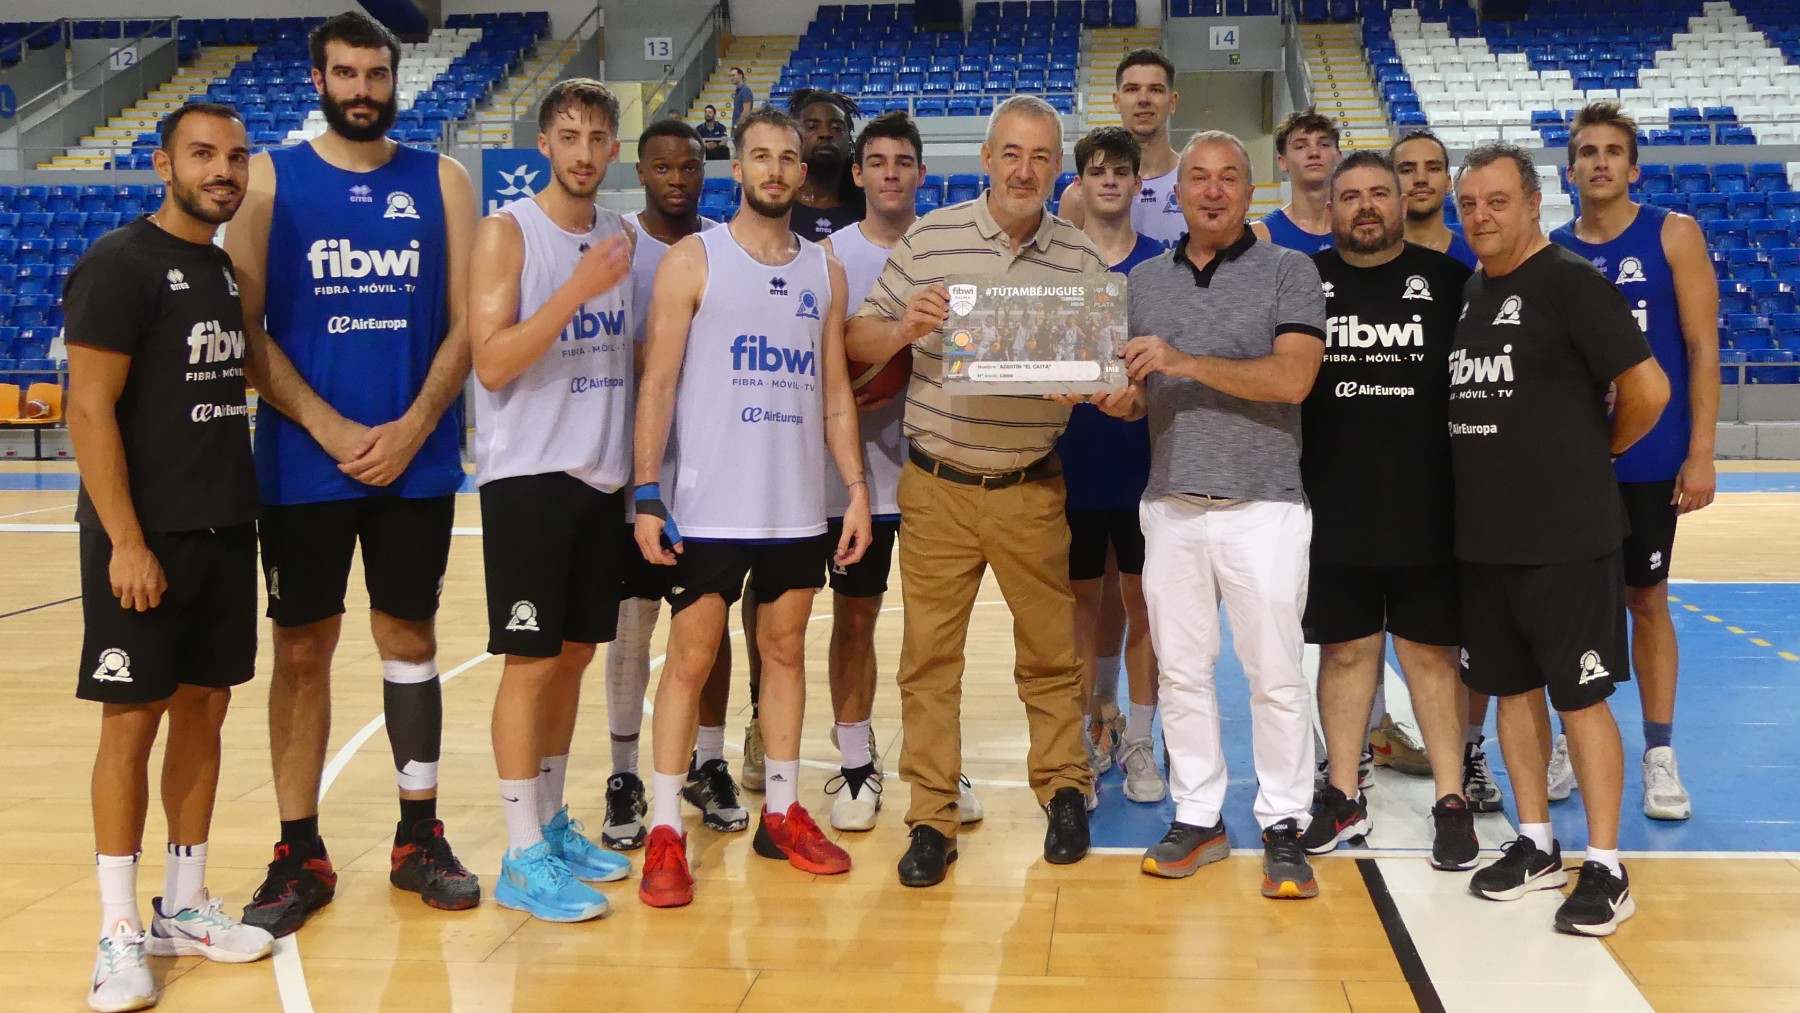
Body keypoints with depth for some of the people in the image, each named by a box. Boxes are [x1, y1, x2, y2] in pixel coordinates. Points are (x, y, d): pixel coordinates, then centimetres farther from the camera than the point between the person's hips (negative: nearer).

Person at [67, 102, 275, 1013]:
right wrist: (126, 542, -19)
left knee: (203, 709, 10)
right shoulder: (120, 265, -10)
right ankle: (120, 931, 9)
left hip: (225, 531, 7)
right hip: (145, 540, -7)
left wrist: (241, 509, 13)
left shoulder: (228, 272, 13)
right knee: (132, 720, -1)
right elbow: (89, 409, -15)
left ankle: (183, 909, 21)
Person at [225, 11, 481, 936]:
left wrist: (411, 428, -11)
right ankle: (300, 855, 15)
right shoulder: (270, 179, 3)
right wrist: (329, 428, -13)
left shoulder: (440, 182, 6)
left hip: (417, 460, 1)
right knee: (302, 651, 5)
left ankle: (419, 839, 19)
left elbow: (465, 324, 2)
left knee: (409, 637, 8)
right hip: (303, 461, -1)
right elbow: (246, 328, -3)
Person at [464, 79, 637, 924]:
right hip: (528, 473, -6)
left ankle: (552, 822, 25)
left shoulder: (618, 237, 11)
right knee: (530, 660, -4)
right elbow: (492, 362, -17)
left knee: (575, 653, 12)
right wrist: (578, 288, -22)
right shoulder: (507, 232, -8)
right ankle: (523, 859, 4)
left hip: (601, 473, 6)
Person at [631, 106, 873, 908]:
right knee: (690, 658, 0)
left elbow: (835, 392, 13)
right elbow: (658, 383, -6)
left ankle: (782, 814, 23)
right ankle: (665, 833, 7)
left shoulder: (825, 271, 10)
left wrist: (857, 487, 4)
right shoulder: (693, 261, -3)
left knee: (786, 651, 11)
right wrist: (647, 495, -13)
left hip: (798, 506, 4)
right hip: (709, 505, -4)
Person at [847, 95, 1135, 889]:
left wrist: (1119, 396, -17)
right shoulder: (929, 238, 0)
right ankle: (931, 817, 14)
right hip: (936, 487, -1)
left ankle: (1063, 789, 29)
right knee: (929, 658, 4)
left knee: (1050, 652, 10)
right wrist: (904, 328, -18)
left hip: (1030, 491, 1)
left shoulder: (1082, 260, 3)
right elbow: (860, 339, 3)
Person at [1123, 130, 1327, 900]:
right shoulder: (1144, 280, 13)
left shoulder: (1288, 272, 0)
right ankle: (1197, 817, 20)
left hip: (1261, 506, -4)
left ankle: (1283, 827, 12)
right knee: (1181, 672, 9)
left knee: (1275, 676, 1)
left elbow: (1292, 377, -13)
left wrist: (1188, 362, -19)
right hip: (1170, 506, 4)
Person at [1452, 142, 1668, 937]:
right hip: (1481, 535, 7)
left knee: (1580, 696, 0)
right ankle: (1536, 845, 26)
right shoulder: (1468, 289, 10)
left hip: (1565, 537, -7)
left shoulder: (1571, 282, -11)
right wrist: (1503, 459, 9)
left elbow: (1648, 388, -14)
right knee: (1512, 688, 13)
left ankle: (1605, 868, 9)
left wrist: (1594, 451, -1)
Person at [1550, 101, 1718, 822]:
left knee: (1646, 600, 6)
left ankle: (1659, 754, 16)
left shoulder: (1674, 236, -1)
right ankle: (1573, 743, 20)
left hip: (1649, 460, -2)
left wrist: (1701, 453, -10)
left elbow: (1702, 349, -4)